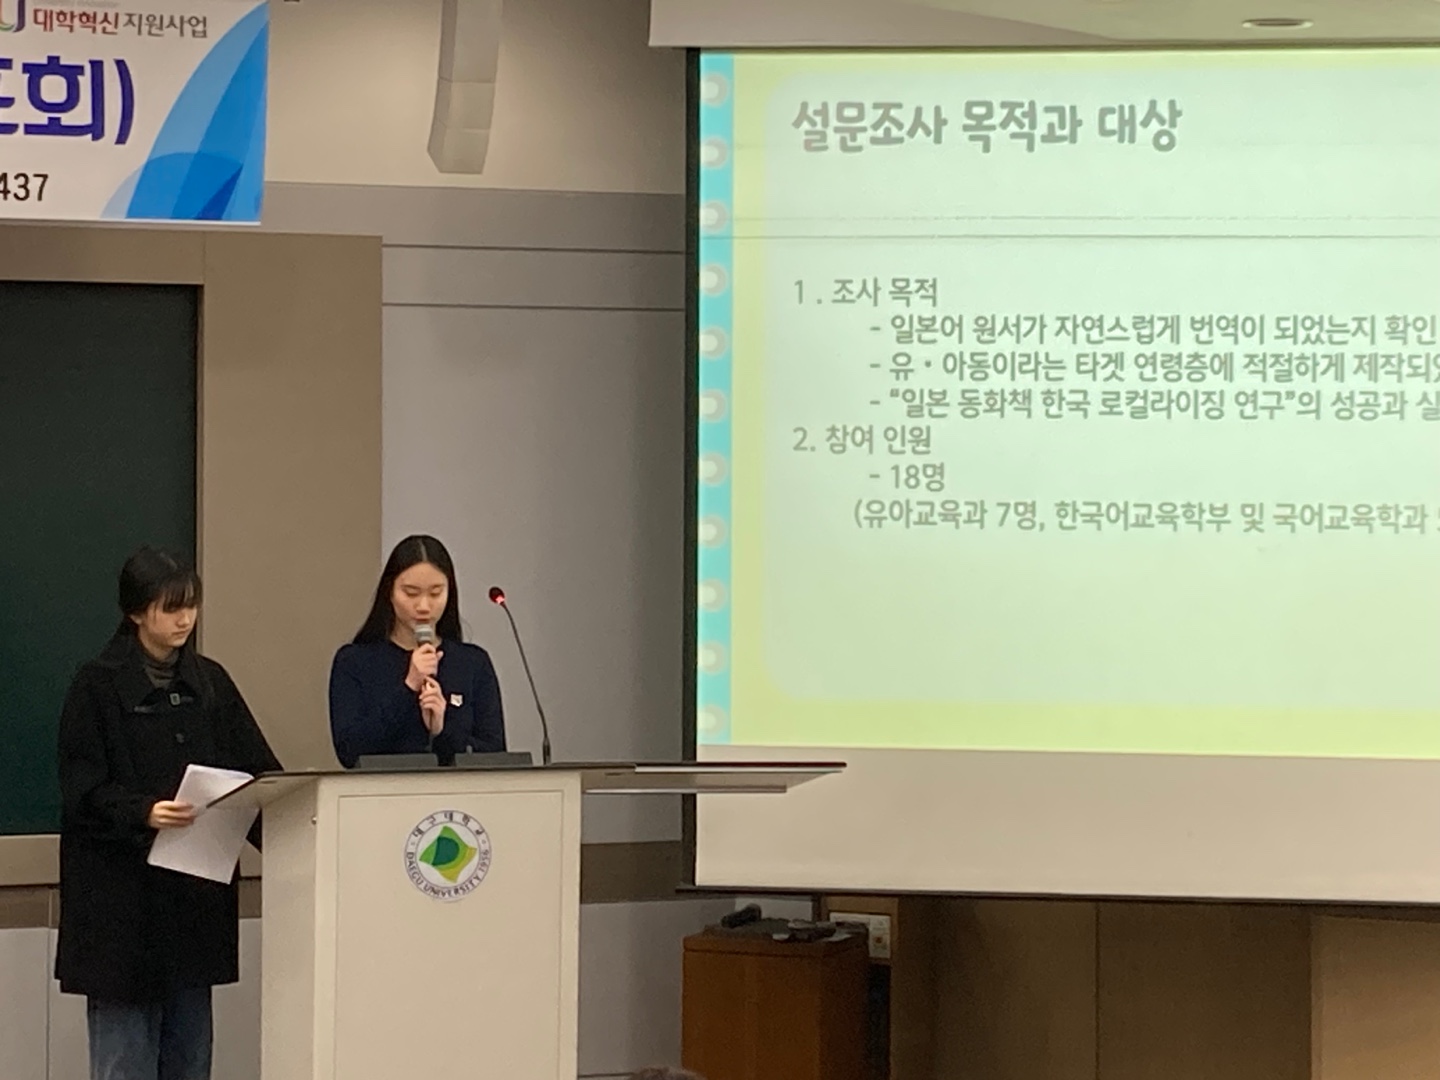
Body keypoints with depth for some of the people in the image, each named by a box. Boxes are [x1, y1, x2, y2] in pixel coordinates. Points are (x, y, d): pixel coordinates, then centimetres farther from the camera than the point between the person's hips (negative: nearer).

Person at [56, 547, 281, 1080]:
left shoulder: (209, 682, 12)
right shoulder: (97, 686, -5)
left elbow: (255, 770, 9)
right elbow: (82, 790, -11)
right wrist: (143, 813, -28)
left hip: (197, 890, 6)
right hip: (121, 893, -5)